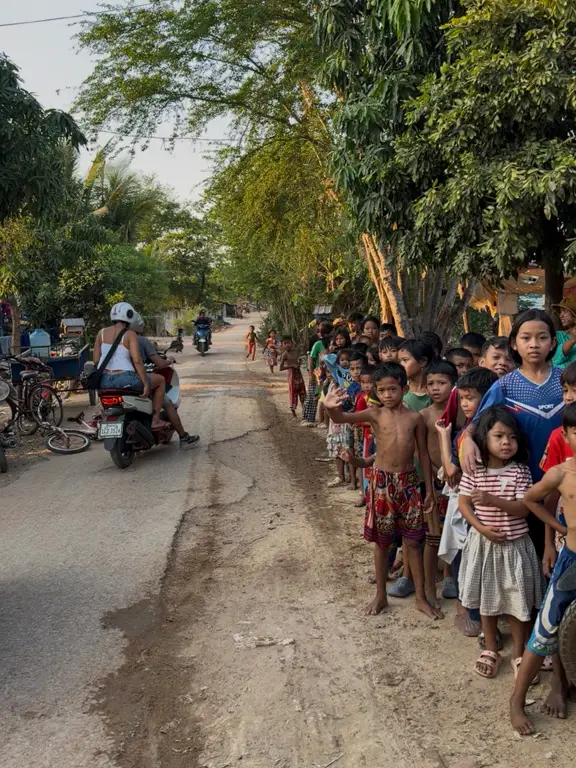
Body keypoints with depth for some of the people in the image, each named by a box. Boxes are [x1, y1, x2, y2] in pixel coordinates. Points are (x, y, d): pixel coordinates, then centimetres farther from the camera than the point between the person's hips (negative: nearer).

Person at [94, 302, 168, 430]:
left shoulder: (102, 332, 8)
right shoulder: (130, 334, -6)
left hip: (104, 381, 6)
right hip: (125, 379, -6)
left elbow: (96, 360, 8)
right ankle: (155, 420, 14)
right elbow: (136, 360, -17)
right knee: (160, 380, 16)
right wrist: (146, 384, -12)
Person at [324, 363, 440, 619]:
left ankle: (421, 598, 22)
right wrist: (331, 408, -45)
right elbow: (341, 418, -21)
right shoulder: (375, 414, -6)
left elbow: (423, 454, 4)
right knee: (381, 541, 12)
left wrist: (429, 489, 4)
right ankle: (381, 595, 27)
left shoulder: (415, 417, -2)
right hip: (381, 482, 0)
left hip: (408, 482, 1)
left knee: (413, 542, 9)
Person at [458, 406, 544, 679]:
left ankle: (518, 653, 26)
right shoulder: (474, 470, -7)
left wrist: (493, 500, -31)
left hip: (514, 545, -2)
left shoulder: (520, 471, -11)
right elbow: (463, 503, -3)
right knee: (487, 598, 15)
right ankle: (490, 649, 32)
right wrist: (481, 528, -17)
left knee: (517, 600, 7)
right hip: (484, 544, 2)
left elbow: (524, 508, -16)